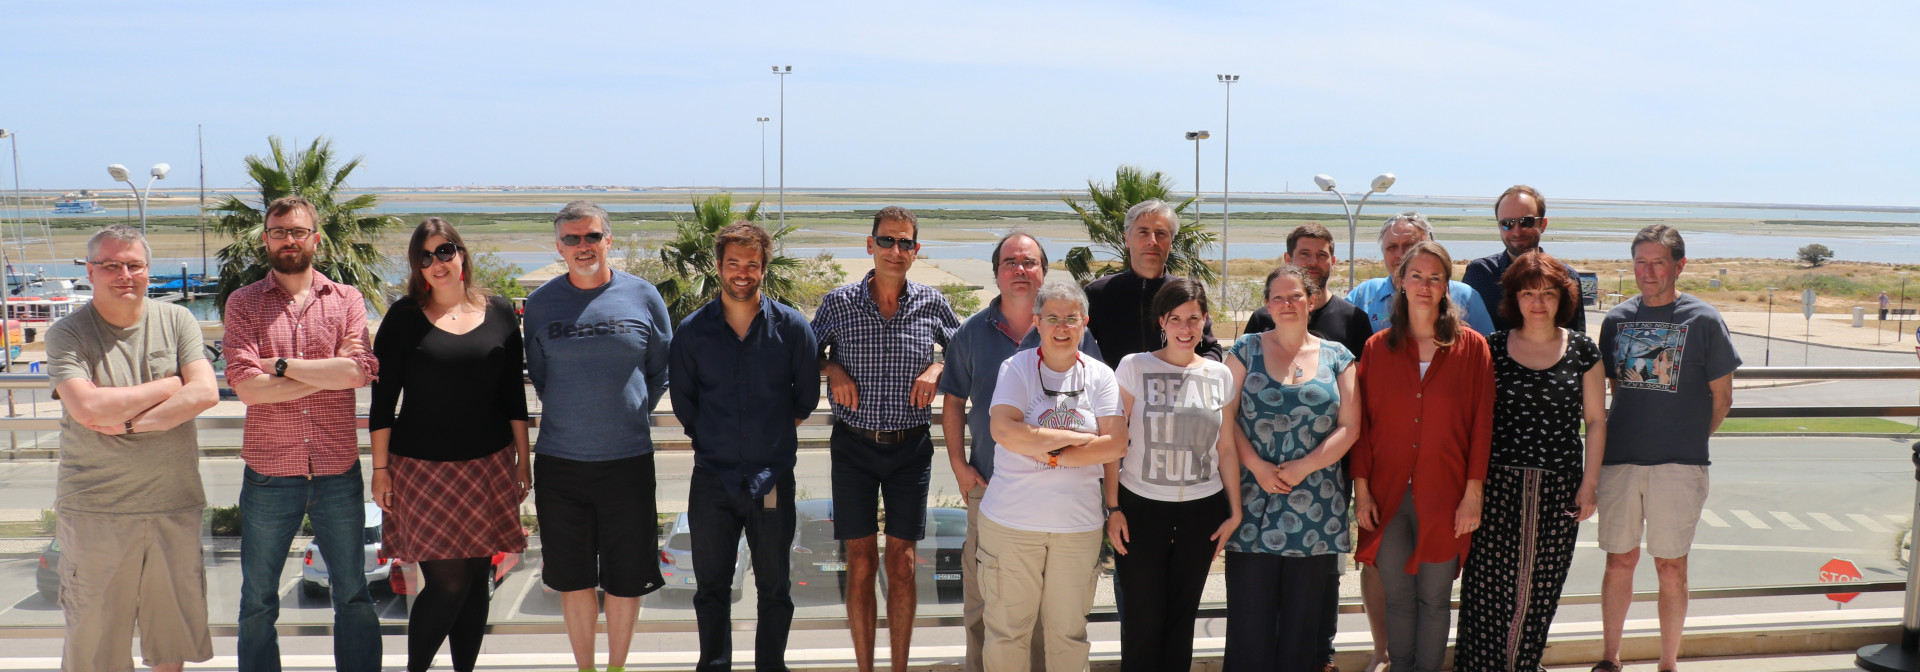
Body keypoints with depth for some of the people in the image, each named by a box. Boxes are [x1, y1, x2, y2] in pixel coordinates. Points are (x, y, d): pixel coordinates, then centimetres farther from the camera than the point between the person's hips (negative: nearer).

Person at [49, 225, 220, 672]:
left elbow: (205, 394, -8)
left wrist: (129, 422, -15)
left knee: (174, 633, 11)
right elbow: (88, 408, -16)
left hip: (174, 504, 2)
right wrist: (168, 386, -7)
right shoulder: (67, 334, -2)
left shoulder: (177, 322, 5)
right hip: (95, 508, -2)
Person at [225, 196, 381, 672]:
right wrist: (329, 369, -10)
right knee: (257, 604, 10)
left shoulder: (346, 300, 5)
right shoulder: (243, 303, 3)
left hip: (338, 476, 0)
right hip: (269, 477, 0)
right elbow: (247, 386, -12)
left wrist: (282, 365, -10)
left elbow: (361, 371, -12)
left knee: (354, 597, 9)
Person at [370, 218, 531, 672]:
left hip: (489, 465, 3)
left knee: (477, 580, 7)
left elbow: (514, 397, 10)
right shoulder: (405, 317, 0)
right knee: (448, 583, -8)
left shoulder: (499, 314, 7)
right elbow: (382, 399, 0)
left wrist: (522, 462, 7)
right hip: (423, 468, -3)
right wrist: (380, 468, -3)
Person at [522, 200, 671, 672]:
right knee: (574, 579, 9)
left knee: (624, 579, 8)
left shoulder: (643, 297, 0)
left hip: (628, 461, -1)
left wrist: (631, 416, 5)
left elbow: (662, 372, 9)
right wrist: (565, 418, 8)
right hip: (559, 462, 1)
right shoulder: (542, 302, 2)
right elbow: (536, 375, 14)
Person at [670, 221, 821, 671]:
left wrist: (771, 434, 10)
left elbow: (806, 397, 6)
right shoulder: (693, 330, -1)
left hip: (772, 478, -1)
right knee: (711, 586, 11)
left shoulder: (791, 326, -3)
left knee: (774, 587, 10)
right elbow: (682, 401, 10)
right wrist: (711, 441, 10)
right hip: (712, 478, 1)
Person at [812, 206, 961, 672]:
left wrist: (937, 369, -5)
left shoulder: (932, 303, 1)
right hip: (853, 446, 0)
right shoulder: (838, 302, -1)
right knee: (861, 565, 2)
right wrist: (833, 369, -8)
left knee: (902, 565, 3)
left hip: (910, 447, 1)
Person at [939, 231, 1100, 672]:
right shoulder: (972, 333, 3)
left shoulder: (1072, 332, -1)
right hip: (989, 484, 1)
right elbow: (953, 402, 9)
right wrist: (959, 464, 1)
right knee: (981, 595, 9)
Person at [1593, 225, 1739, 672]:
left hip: (1679, 466, -3)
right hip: (1619, 459, 3)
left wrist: (1689, 438, 6)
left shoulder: (1703, 320, -3)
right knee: (1620, 560, 10)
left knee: (1671, 565, 5)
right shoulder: (1617, 319, 7)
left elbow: (1721, 396, 3)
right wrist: (1636, 431, 12)